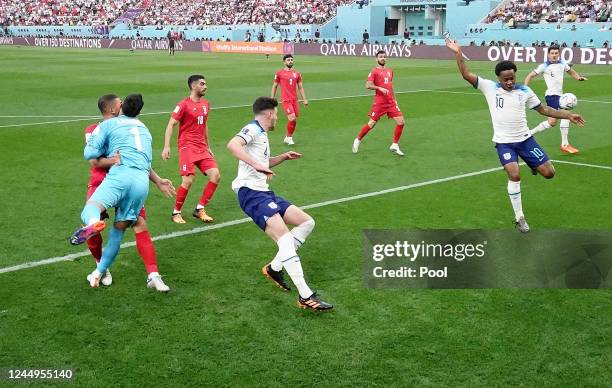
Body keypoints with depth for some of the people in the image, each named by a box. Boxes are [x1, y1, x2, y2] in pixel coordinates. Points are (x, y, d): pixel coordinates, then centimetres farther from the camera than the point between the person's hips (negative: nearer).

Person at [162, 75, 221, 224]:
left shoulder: (205, 104, 14)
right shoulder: (184, 105, -7)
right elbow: (170, 125, -7)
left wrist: (208, 147, 26)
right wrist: (166, 147, -17)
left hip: (202, 147, 7)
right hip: (187, 146, -7)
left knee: (215, 175, -5)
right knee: (188, 180, -17)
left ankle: (199, 209, 7)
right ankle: (176, 213, 4)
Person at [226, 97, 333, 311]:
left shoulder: (262, 134, 23)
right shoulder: (253, 129, -7)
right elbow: (232, 144, -29)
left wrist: (283, 157, 30)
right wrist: (256, 164, -37)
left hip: (264, 192, 10)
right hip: (251, 193, -10)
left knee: (307, 222, 7)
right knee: (285, 239, -22)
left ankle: (274, 268, 11)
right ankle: (305, 296, -24)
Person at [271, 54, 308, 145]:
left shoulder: (297, 73, 11)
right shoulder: (279, 73, 0)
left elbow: (300, 87, 15)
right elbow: (274, 86, 7)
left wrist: (304, 99, 8)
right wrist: (272, 99, 5)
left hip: (295, 99, 5)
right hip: (286, 100, -5)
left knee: (294, 120, 4)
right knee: (292, 118, -17)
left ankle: (288, 137, 21)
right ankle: (289, 137, 3)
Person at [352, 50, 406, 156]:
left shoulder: (390, 71, 16)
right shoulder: (374, 71, -3)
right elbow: (368, 85, -15)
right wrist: (380, 88, -28)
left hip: (391, 102, 5)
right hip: (379, 102, -5)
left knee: (400, 122, -4)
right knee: (371, 124, -2)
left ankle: (394, 146, 8)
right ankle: (358, 140, 21)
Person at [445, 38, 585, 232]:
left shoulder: (524, 91, 0)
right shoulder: (489, 87, -6)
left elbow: (543, 109, 10)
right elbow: (466, 75, -11)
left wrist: (568, 115, 5)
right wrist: (458, 54, -22)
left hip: (525, 138, 3)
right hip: (503, 142, -3)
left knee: (549, 173, -2)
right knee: (514, 175, -23)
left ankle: (533, 165, 37)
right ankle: (519, 218, -6)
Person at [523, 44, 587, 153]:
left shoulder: (562, 63, 9)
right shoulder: (544, 66, -6)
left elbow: (571, 71, 24)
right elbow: (530, 76, -2)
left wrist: (579, 77, 4)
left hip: (559, 95, 8)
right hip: (552, 95, -8)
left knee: (552, 122, 4)